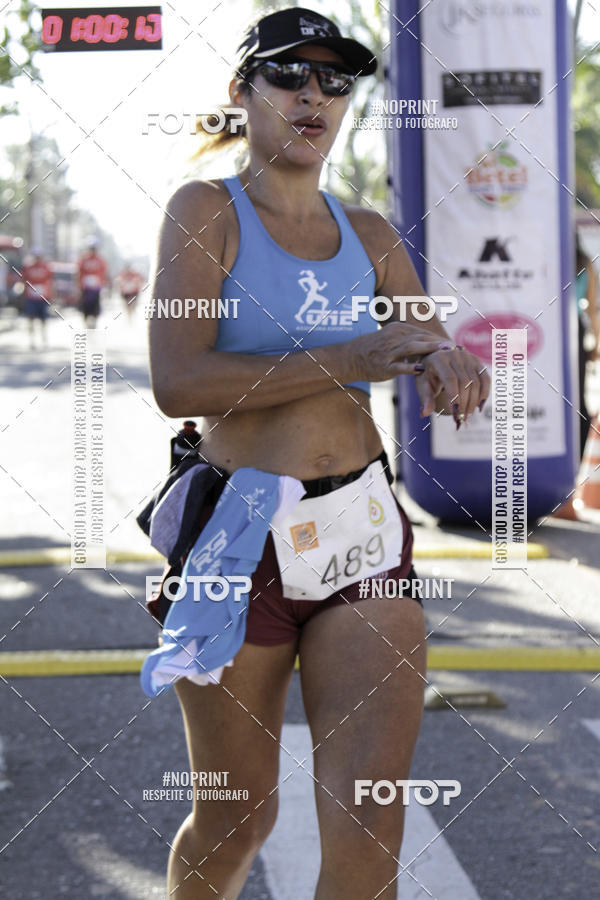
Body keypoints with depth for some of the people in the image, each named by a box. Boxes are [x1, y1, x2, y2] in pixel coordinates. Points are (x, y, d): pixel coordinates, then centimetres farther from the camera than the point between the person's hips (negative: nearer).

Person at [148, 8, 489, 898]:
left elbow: (438, 363, 7)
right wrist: (349, 361, -23)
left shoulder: (368, 235, 9)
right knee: (234, 822, 11)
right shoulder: (207, 210, -4)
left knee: (371, 824, -6)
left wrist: (449, 365, -19)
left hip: (366, 533, 3)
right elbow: (177, 383, -18)